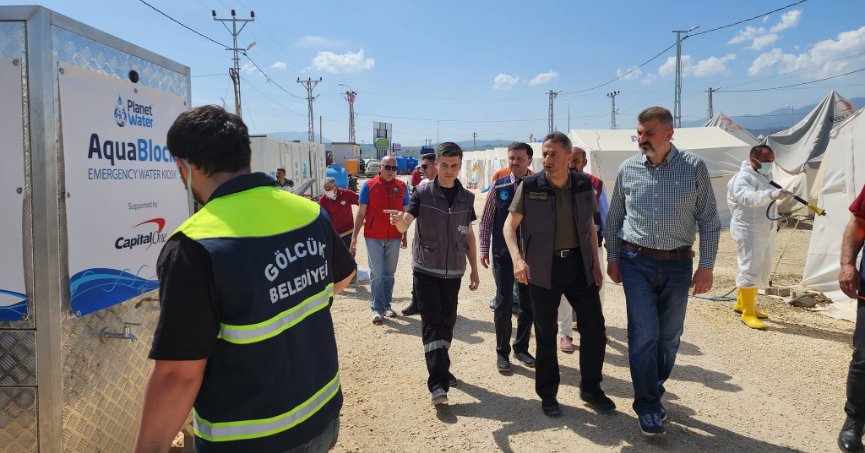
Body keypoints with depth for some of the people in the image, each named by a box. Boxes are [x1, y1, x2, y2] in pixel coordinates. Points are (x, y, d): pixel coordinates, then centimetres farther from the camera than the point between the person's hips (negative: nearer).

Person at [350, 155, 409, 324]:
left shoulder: (401, 186, 4)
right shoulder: (369, 185, -3)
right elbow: (361, 213, -2)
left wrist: (404, 236, 12)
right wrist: (354, 236, -5)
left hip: (394, 238, 3)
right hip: (374, 237, -2)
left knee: (389, 273, 11)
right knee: (376, 273, -1)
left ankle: (387, 306, 23)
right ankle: (377, 309, 7)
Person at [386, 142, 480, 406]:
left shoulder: (466, 198, 5)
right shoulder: (423, 193, -6)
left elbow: (468, 235, 13)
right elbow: (405, 225, -15)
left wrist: (474, 269, 11)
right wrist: (399, 220, -39)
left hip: (453, 271, 4)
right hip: (426, 268, -3)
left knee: (447, 322, 11)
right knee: (432, 323, -7)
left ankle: (442, 367, 31)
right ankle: (438, 383, -6)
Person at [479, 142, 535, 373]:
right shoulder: (498, 186, -2)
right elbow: (486, 219, 3)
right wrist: (484, 248, -1)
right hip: (503, 254, -2)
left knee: (529, 303, 11)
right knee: (504, 303, 0)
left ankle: (521, 348, 30)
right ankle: (502, 352, 16)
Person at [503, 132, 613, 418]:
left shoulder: (583, 185, 1)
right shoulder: (530, 186, -8)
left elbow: (590, 226, 11)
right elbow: (509, 225, -6)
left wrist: (595, 264, 7)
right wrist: (517, 259, -21)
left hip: (579, 264, 3)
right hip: (543, 268, -3)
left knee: (595, 327, 3)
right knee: (546, 334, 7)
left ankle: (590, 389, 24)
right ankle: (547, 394, 24)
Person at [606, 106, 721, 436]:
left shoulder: (694, 167, -5)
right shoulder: (628, 169, -1)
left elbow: (709, 220, -1)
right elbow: (614, 217, 9)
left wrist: (706, 267, -4)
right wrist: (612, 258, 8)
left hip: (678, 264, 1)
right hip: (637, 263, 0)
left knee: (669, 335, 11)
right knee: (644, 333, -4)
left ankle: (654, 389, 34)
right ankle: (648, 406, 9)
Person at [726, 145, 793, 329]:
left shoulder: (764, 176, 16)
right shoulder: (743, 178, -15)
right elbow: (748, 197, -36)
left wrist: (776, 218, 30)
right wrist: (771, 194, -50)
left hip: (766, 231, 10)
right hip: (748, 232, -10)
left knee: (763, 271, 17)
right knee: (750, 270, -8)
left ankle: (741, 303, 31)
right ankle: (748, 313, 1)